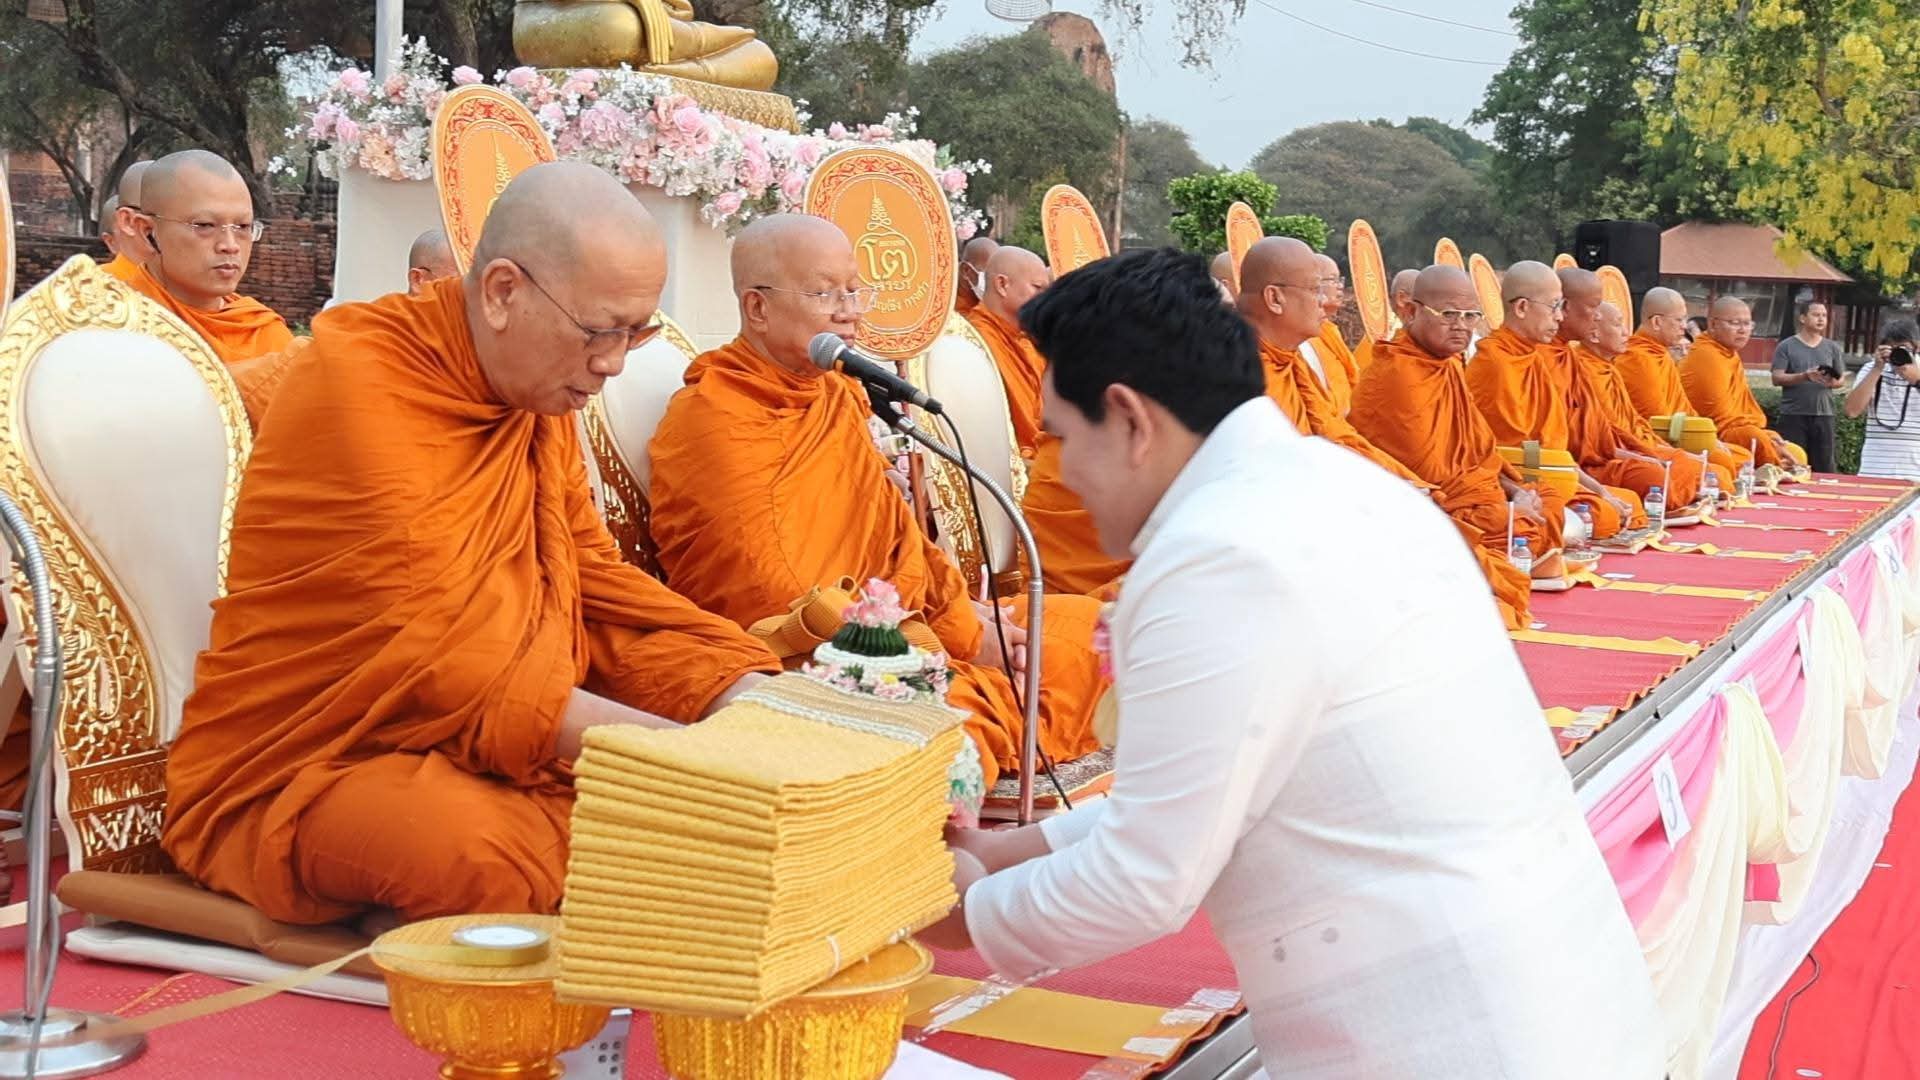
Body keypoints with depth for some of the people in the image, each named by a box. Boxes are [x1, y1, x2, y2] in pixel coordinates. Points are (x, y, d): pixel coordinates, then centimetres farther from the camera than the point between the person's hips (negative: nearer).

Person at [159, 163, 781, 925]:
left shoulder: (544, 393, 8)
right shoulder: (362, 383, -17)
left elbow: (599, 589, 8)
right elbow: (439, 659, -24)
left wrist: (752, 700, -9)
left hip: (495, 759, 8)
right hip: (309, 769, -7)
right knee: (487, 853, -37)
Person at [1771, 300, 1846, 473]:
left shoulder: (1832, 347, 12)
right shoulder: (1786, 346, 1)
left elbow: (1841, 379, 15)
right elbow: (1777, 378, -5)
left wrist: (1832, 382, -10)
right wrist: (1805, 376, -19)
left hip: (1823, 414, 3)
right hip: (1793, 414, -3)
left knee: (1824, 467, 2)